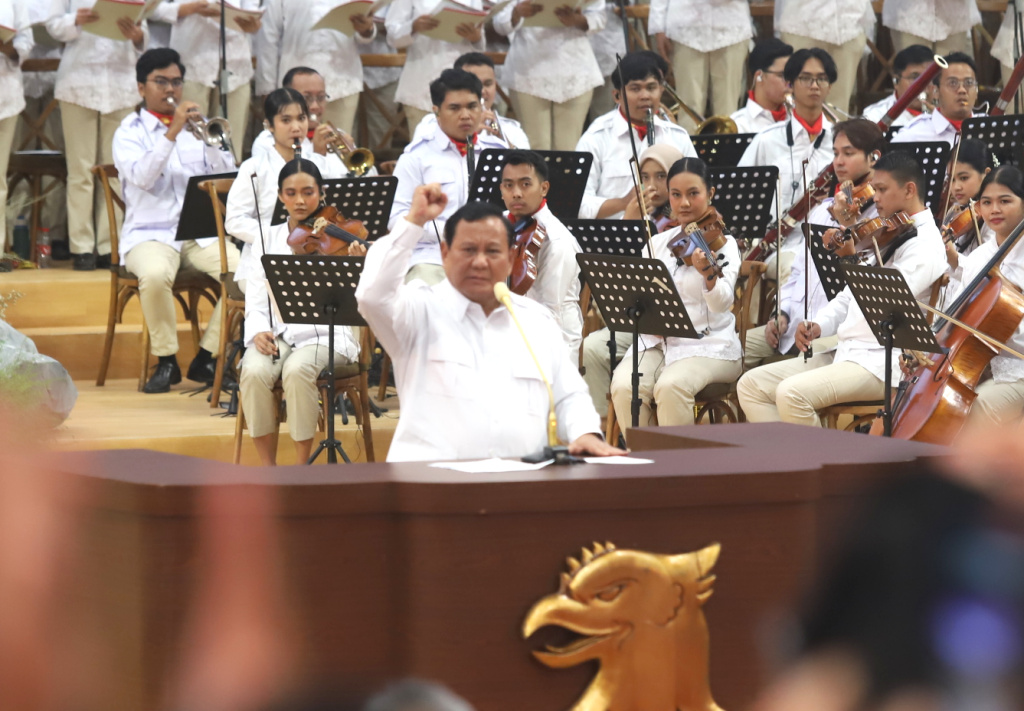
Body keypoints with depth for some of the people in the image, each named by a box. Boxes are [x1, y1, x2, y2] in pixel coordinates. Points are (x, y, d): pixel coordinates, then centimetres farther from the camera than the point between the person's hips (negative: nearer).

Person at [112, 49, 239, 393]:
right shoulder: (129, 131, 5)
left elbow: (227, 176, 5)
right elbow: (142, 177, -15)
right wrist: (173, 132, -20)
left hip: (202, 233, 3)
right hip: (151, 233, -3)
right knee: (155, 275, -37)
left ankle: (206, 358, -10)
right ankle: (166, 361, -16)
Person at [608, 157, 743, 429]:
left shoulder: (722, 242, -2)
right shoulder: (659, 243, 12)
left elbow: (722, 303, -19)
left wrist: (707, 271, -40)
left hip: (709, 347, -4)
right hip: (656, 343, 4)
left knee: (671, 386, -33)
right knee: (624, 386, -26)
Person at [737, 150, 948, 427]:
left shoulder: (925, 243, -9)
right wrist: (820, 325, 3)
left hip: (881, 364, -10)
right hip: (845, 352, 10)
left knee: (792, 393, -30)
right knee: (751, 385, 0)